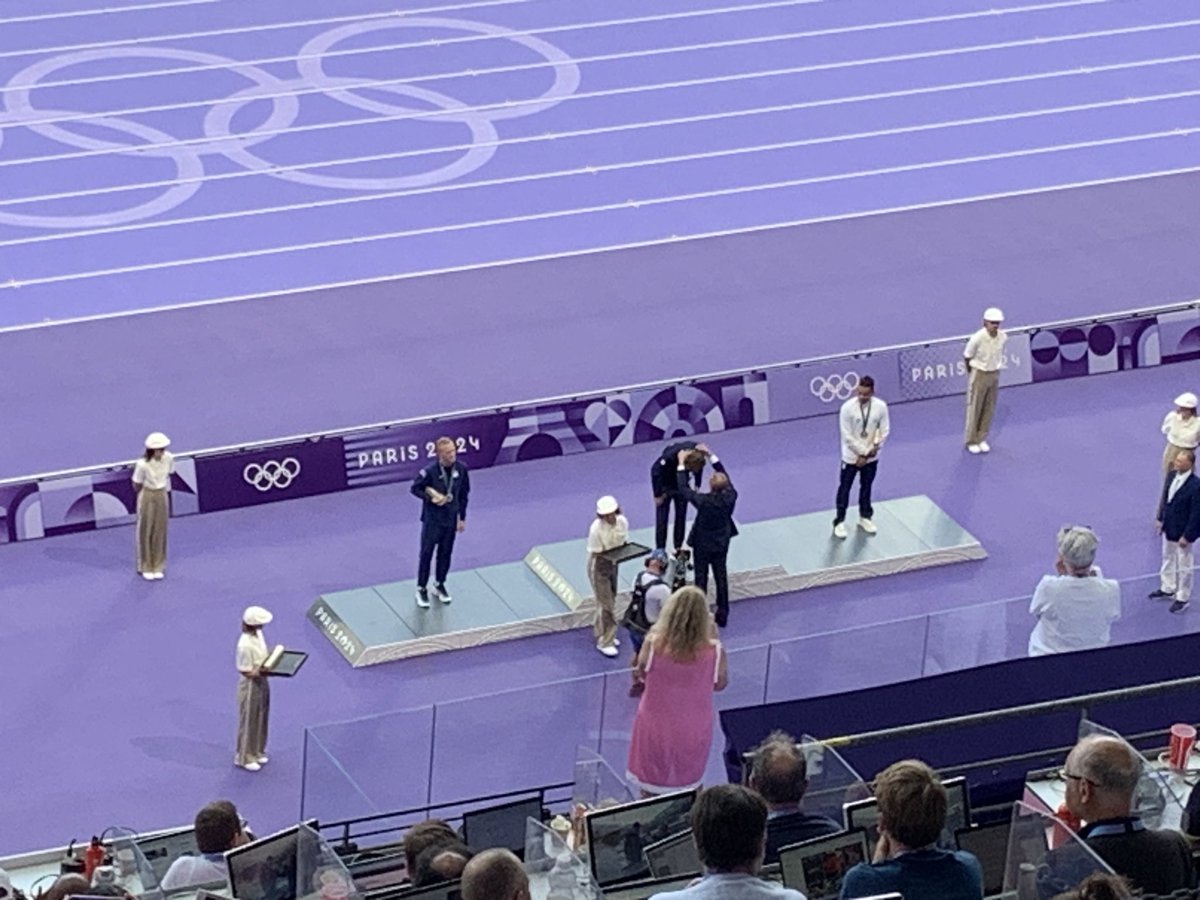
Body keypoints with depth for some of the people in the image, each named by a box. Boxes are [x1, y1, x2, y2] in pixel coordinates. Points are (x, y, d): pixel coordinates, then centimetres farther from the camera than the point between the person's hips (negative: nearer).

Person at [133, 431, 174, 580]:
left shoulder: (168, 459, -16)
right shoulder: (143, 464, -28)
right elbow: (136, 486, -13)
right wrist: (148, 493, 2)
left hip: (162, 496, 4)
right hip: (147, 498, -4)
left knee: (160, 532, 13)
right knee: (146, 532, 10)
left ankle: (158, 567, 28)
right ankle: (146, 567, 26)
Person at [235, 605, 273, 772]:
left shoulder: (258, 634, -5)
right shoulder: (245, 645, -31)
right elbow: (247, 672, -24)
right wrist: (266, 671, -28)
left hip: (262, 684, 9)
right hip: (251, 687, -9)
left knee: (260, 720, 22)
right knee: (249, 722, 9)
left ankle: (257, 752, 40)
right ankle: (244, 757, 26)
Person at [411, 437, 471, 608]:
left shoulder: (461, 469, -8)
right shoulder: (430, 471, -21)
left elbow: (464, 494, 4)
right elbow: (415, 488, -7)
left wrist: (462, 518, 8)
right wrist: (430, 498, -22)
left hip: (451, 518, 4)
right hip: (432, 519, -4)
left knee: (446, 553, 15)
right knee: (426, 554, 4)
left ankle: (439, 585, 34)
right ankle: (422, 589, 16)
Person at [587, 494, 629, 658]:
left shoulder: (622, 522, -13)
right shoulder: (596, 529, -30)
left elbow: (624, 543, 0)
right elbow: (597, 554, -22)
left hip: (613, 564, 7)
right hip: (599, 566, -6)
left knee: (610, 600, 20)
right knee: (606, 604, -3)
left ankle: (601, 632, 39)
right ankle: (605, 642, 8)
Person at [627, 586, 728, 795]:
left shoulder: (654, 644, -26)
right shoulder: (714, 652, -26)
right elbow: (720, 684, -5)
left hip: (655, 730, 0)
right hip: (693, 736, 0)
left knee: (649, 791, 23)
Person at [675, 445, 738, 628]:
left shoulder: (704, 502, -32)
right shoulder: (730, 497, -21)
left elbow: (683, 489, -21)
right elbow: (726, 477, -5)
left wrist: (681, 463, -13)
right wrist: (711, 455, -2)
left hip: (703, 544, -4)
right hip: (722, 544, 4)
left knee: (701, 579, 11)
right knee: (721, 577, 17)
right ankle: (722, 615, 26)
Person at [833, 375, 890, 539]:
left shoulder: (880, 407, -13)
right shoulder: (847, 408, -22)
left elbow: (884, 430, -2)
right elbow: (847, 436, -18)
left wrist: (875, 447, -14)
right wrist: (864, 452, -16)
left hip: (871, 457, 3)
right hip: (851, 456, -3)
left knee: (866, 487, 19)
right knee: (844, 488, 7)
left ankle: (864, 517, 37)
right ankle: (839, 521, 19)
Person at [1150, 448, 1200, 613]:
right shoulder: (1171, 475, -7)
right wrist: (1161, 519, 9)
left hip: (1182, 531, -7)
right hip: (1168, 528, 7)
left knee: (1183, 566, 11)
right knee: (1168, 559, 25)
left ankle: (1182, 598, 28)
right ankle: (1167, 588, 46)